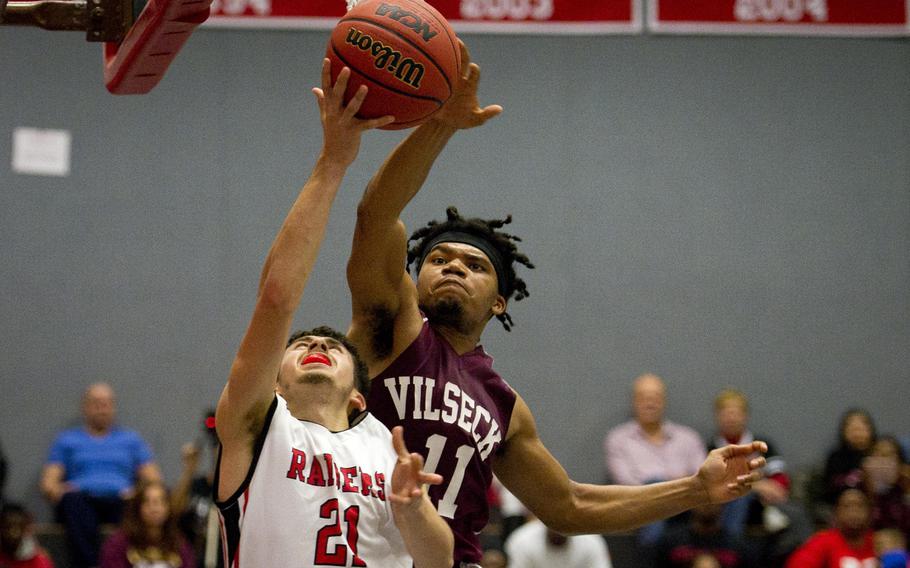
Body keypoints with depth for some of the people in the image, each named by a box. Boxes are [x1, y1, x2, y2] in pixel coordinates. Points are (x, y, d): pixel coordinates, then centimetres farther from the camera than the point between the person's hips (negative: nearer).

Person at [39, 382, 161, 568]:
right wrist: (58, 491, -12)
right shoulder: (67, 440, 25)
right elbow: (48, 482, 13)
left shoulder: (131, 439, 27)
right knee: (74, 500, -38)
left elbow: (153, 481, 17)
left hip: (119, 500, 1)